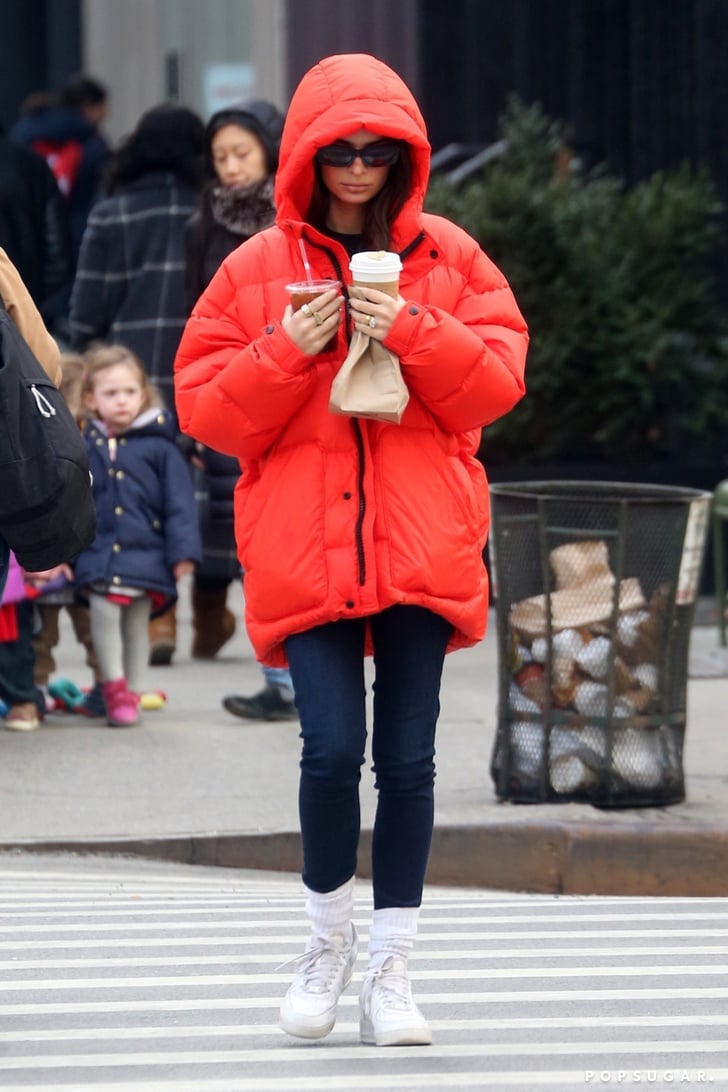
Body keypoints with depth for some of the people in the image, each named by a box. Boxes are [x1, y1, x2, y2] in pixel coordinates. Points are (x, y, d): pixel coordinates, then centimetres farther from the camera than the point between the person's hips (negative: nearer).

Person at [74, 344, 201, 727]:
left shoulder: (159, 447, -2)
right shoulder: (83, 447, 5)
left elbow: (179, 504, -3)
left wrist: (183, 552, -8)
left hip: (146, 553, -1)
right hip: (97, 550, 1)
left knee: (136, 623, 8)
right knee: (103, 613, -12)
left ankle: (131, 692, 20)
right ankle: (115, 686, 3)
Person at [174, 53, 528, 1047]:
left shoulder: (449, 258, 8)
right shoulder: (258, 268, 6)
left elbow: (498, 380, 2)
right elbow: (205, 406, 4)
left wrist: (412, 331, -12)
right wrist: (288, 351, -11)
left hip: (422, 545, 1)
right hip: (303, 546, -1)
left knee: (408, 758, 1)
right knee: (333, 748, -12)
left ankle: (391, 971, 10)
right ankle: (329, 937, 13)